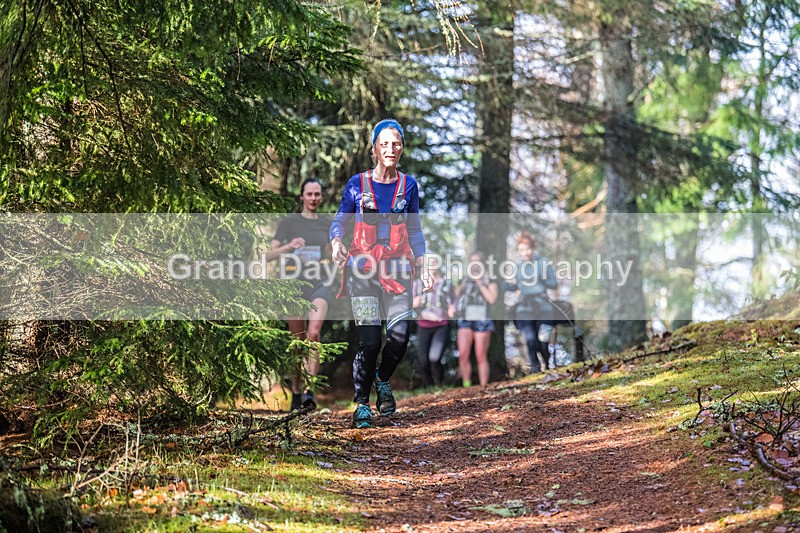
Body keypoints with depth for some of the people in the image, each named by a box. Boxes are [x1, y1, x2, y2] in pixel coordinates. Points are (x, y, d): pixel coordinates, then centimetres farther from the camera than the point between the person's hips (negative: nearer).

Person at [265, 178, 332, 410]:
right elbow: (270, 255, -1)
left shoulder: (328, 223, 13)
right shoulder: (289, 222, 4)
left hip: (319, 283, 1)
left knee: (314, 332, -22)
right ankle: (296, 390, 21)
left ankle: (309, 391, -24)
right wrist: (289, 246, -18)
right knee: (298, 341, 4)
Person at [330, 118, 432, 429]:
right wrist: (337, 244, -15)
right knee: (369, 340, -11)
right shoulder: (357, 184, 2)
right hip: (363, 268, -2)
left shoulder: (408, 185, 7)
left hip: (397, 269, 2)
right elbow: (339, 222, 7)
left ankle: (382, 380, 20)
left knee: (399, 336, -11)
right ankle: (361, 403, 5)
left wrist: (424, 270, 8)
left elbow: (414, 232, 15)